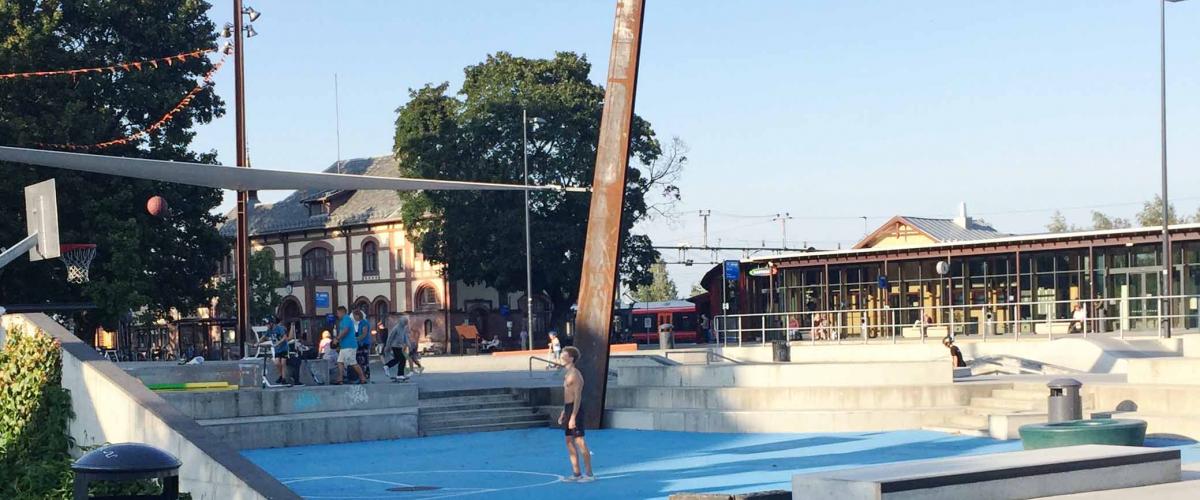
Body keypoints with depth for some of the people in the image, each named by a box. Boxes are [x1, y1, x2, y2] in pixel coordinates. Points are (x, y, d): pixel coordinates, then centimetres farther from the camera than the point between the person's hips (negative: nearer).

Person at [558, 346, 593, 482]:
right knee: (569, 441, 11)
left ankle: (589, 474, -4)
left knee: (580, 441, -8)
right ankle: (576, 474, 16)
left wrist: (573, 417, -23)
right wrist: (563, 412, 23)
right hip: (568, 408, 10)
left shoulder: (575, 374, -15)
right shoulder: (568, 374, 16)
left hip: (575, 409, -10)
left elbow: (578, 397, -19)